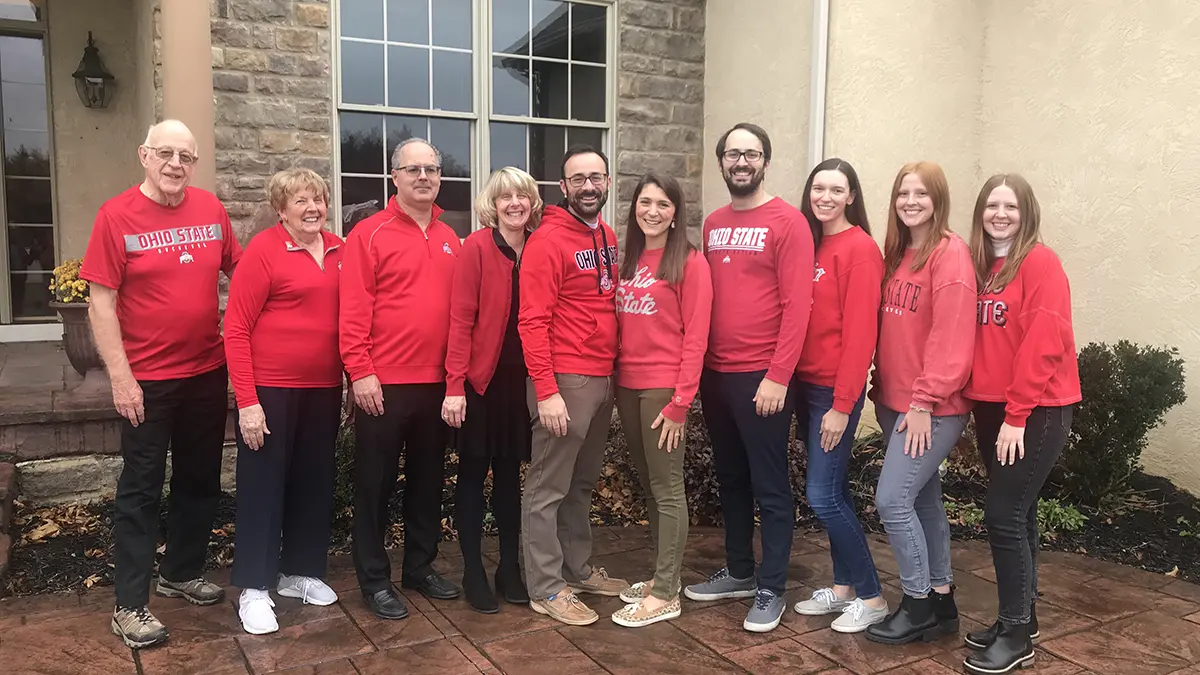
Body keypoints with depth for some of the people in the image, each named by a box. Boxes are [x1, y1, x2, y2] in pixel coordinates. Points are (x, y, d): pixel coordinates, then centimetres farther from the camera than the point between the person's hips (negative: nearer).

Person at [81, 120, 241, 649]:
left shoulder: (211, 209, 2)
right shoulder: (117, 215, -9)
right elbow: (101, 302, -10)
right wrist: (120, 377, -15)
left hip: (208, 373, 5)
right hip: (147, 380, -5)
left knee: (200, 481, 16)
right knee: (141, 490, 4)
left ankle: (181, 573, 34)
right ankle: (130, 605, 16)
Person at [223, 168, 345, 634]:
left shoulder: (338, 250, 5)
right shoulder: (263, 249, -10)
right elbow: (235, 330, -11)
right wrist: (246, 401, -15)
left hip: (323, 389, 5)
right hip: (270, 389, -5)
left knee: (314, 481, 14)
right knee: (263, 483, 5)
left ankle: (299, 572, 32)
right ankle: (254, 588, 17)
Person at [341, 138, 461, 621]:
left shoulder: (449, 240, 12)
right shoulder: (370, 234, -5)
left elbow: (459, 309, 13)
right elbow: (353, 311, -11)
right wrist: (359, 371, -16)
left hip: (436, 382, 6)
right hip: (384, 382, -5)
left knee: (427, 479, 15)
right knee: (376, 483, 5)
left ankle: (420, 566, 30)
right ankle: (374, 579, 18)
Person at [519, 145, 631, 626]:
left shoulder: (608, 238, 13)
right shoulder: (547, 240, -10)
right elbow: (532, 321, -15)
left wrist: (613, 369, 9)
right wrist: (546, 391, -19)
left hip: (603, 378, 8)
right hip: (565, 380, -8)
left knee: (582, 483, 17)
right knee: (548, 489, 1)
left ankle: (578, 570, 30)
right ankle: (546, 589, 11)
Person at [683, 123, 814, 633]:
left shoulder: (787, 221, -7)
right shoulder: (713, 225, 12)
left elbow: (797, 305, -13)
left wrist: (777, 376, -17)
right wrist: (698, 365, 7)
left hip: (762, 377, -6)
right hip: (715, 374, 6)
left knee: (770, 487, 3)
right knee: (730, 479, 17)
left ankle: (771, 590, 15)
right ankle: (739, 572, 32)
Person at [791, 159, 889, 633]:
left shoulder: (860, 249, -12)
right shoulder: (809, 243, 11)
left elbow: (860, 332, -16)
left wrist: (842, 404, -17)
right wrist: (793, 380, 8)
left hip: (836, 389, -7)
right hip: (806, 382, 7)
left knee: (823, 495, -5)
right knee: (832, 490, 14)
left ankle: (871, 597, 11)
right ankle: (843, 587, 27)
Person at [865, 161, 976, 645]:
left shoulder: (950, 253, -12)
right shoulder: (896, 253, 12)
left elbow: (950, 338, -18)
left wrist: (925, 402, -18)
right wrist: (882, 388, 10)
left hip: (933, 408, -8)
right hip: (894, 401, 8)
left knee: (892, 500, -9)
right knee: (923, 500, 14)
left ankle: (918, 605, 9)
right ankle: (941, 602, 26)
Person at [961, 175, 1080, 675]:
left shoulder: (1041, 263, -11)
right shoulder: (978, 265, 10)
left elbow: (1043, 345, -17)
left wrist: (1017, 415, -17)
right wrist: (987, 408, 4)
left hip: (1037, 411, -7)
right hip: (991, 407, 7)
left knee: (1003, 516, -7)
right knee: (1017, 515, 15)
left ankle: (1015, 635, 6)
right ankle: (1020, 620, 27)